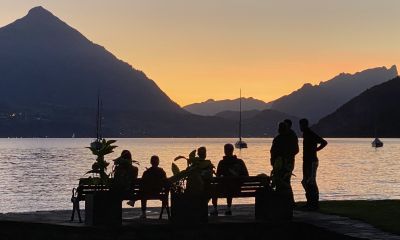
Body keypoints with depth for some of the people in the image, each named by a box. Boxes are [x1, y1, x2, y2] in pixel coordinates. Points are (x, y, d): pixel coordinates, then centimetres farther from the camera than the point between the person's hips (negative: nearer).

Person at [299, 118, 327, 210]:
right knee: (305, 182, 12)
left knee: (311, 182, -10)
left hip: (312, 161, -10)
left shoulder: (312, 135, -13)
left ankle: (314, 203, -8)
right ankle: (310, 202, 18)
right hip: (307, 161, 10)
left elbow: (324, 142, -18)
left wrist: (315, 150, -11)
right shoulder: (306, 135, 16)